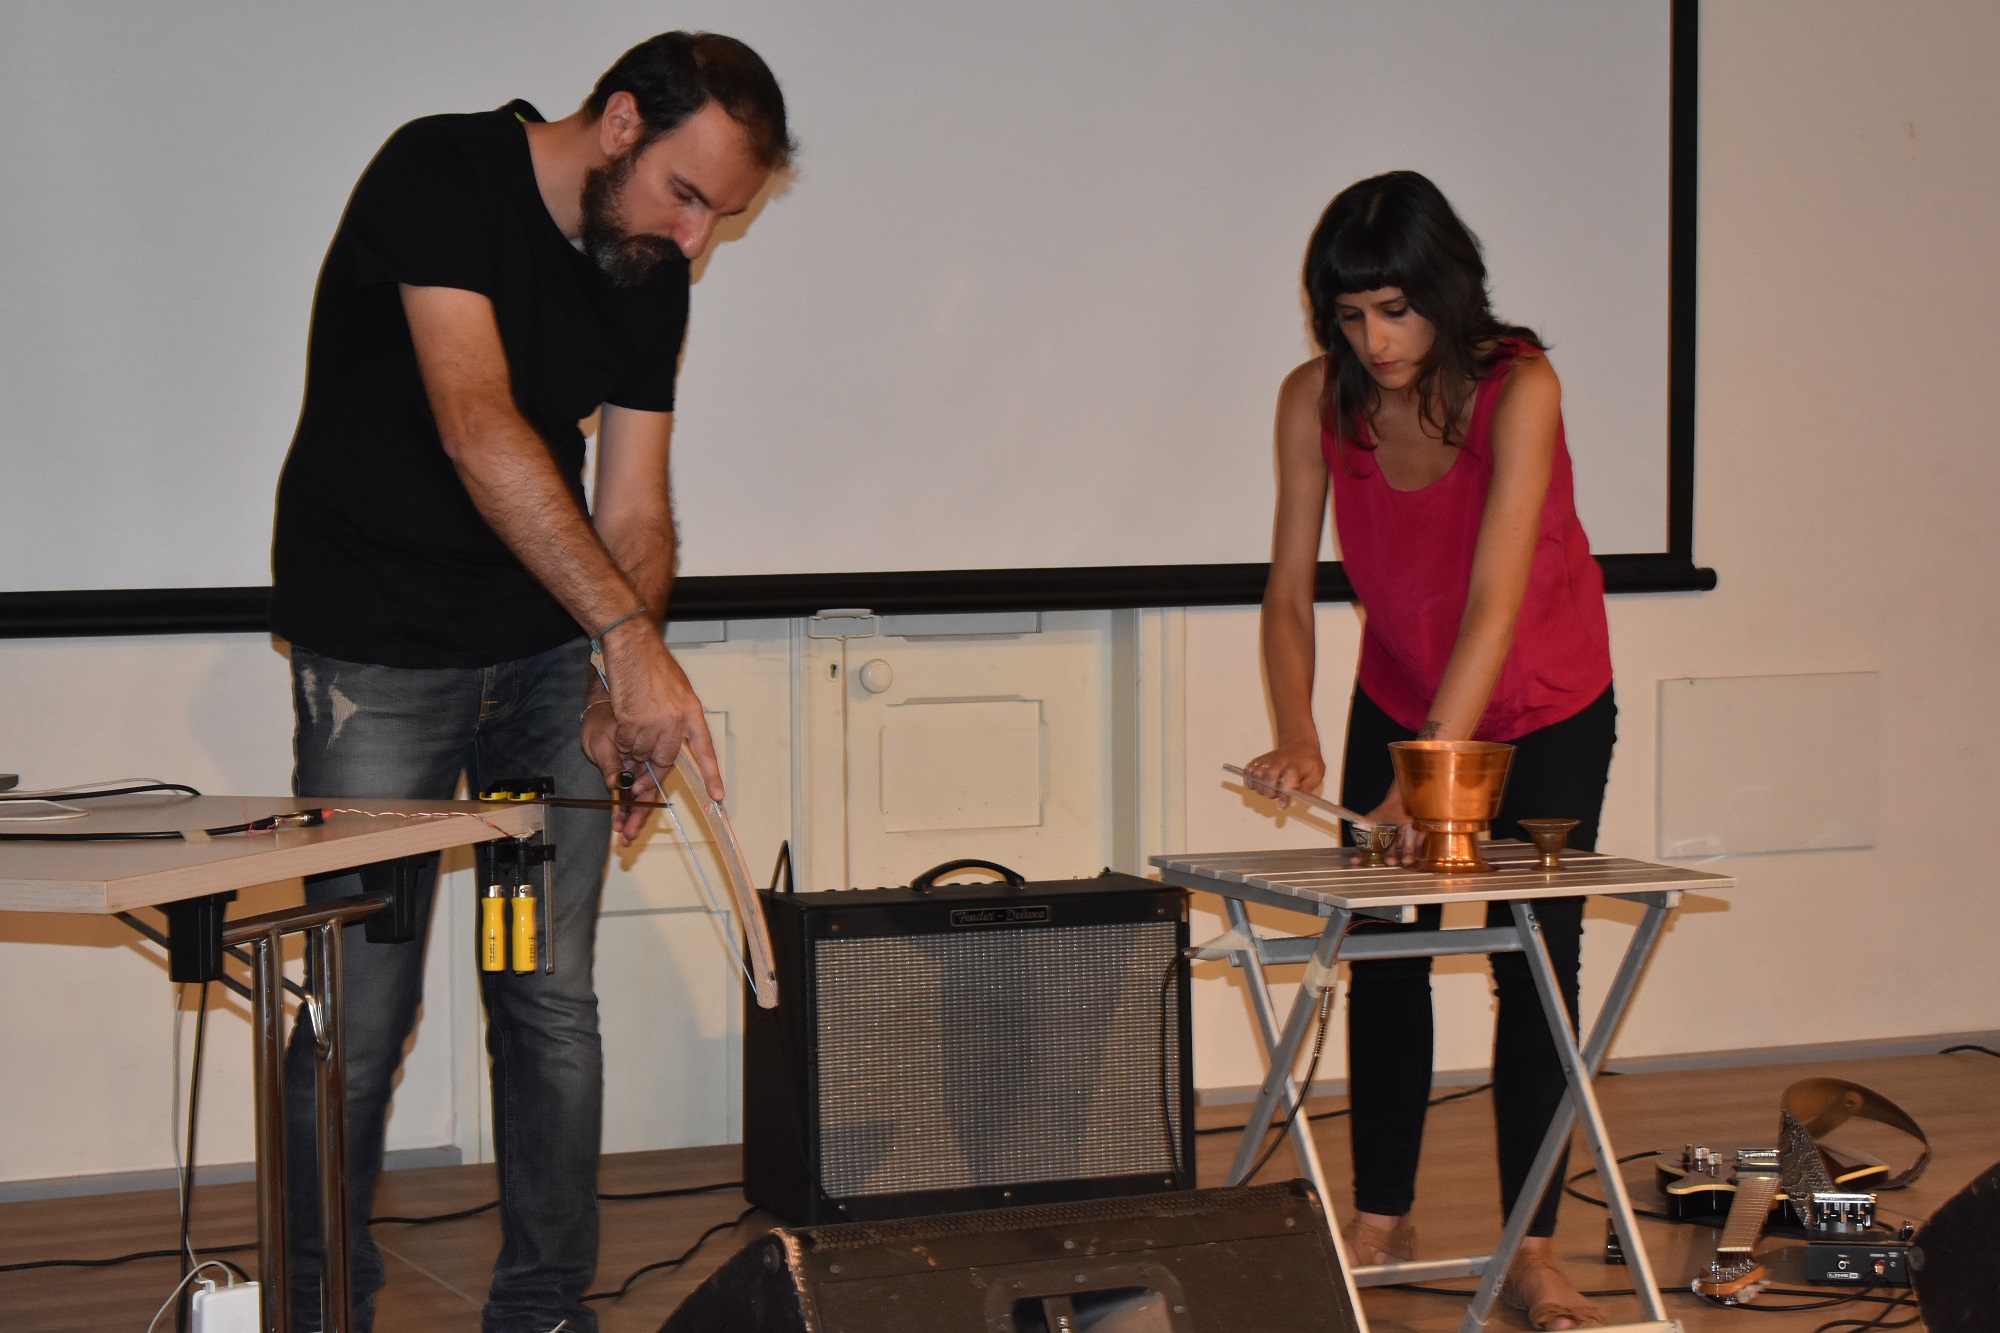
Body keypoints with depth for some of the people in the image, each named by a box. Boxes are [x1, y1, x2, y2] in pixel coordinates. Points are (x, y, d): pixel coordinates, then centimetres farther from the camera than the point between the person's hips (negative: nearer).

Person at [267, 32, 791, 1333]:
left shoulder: (652, 279, 3)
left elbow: (634, 514, 5)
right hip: (380, 655, -6)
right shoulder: (440, 175, -18)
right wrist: (631, 639, -36)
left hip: (546, 654, 6)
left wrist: (621, 693, -13)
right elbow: (477, 428, -30)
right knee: (363, 1013, -4)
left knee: (554, 1002, 6)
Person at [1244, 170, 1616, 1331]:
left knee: (1536, 963, -1)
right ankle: (1382, 1221, 18)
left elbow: (1494, 602, -36)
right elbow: (1290, 590, -17)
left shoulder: (1520, 387, -30)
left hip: (1546, 709, -3)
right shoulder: (1316, 400, -18)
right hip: (1399, 699, 3)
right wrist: (1297, 734, -34)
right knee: (1383, 959, 4)